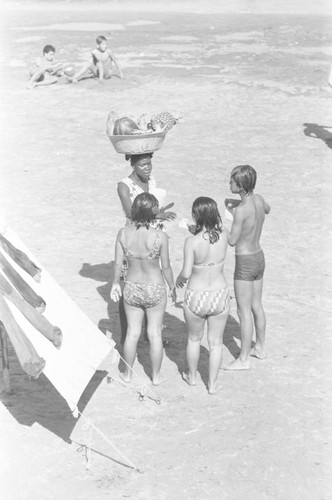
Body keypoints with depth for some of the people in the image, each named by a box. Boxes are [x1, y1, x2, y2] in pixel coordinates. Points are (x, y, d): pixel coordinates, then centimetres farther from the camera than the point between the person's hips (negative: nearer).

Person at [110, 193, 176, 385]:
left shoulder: (123, 233, -13)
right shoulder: (160, 236, -20)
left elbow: (118, 263, -4)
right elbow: (166, 267, -10)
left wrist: (116, 283, 13)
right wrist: (172, 287, 6)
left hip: (132, 288, 2)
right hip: (155, 289, -2)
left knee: (132, 332, 18)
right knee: (155, 334, 14)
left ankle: (128, 373, 32)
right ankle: (156, 375, 28)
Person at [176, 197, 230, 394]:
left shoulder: (192, 241, -22)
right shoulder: (224, 234, -10)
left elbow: (186, 273, -19)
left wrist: (179, 278, 2)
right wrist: (196, 230, 24)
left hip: (196, 297, -2)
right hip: (220, 295, 2)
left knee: (194, 339, 23)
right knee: (215, 342, 18)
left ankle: (192, 376, 42)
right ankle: (213, 384, 28)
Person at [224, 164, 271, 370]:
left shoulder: (242, 210, -26)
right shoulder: (259, 199, -3)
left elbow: (232, 241, -19)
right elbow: (267, 209, 23)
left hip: (245, 263, -8)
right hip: (259, 257, 8)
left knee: (244, 312, 2)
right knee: (256, 306, 22)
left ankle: (244, 359, 11)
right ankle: (260, 347, 36)